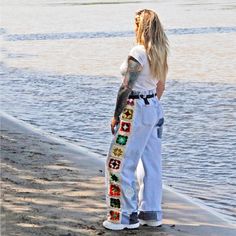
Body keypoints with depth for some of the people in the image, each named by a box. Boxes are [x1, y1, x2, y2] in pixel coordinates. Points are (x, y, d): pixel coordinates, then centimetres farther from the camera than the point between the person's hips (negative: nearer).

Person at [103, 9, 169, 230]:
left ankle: (126, 216, 2)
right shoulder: (159, 53, 7)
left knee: (120, 165, 0)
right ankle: (151, 213, 20)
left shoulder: (138, 53, -18)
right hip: (154, 109, 9)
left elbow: (126, 87, -18)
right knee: (150, 163, 13)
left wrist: (116, 116, -12)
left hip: (136, 111, -9)